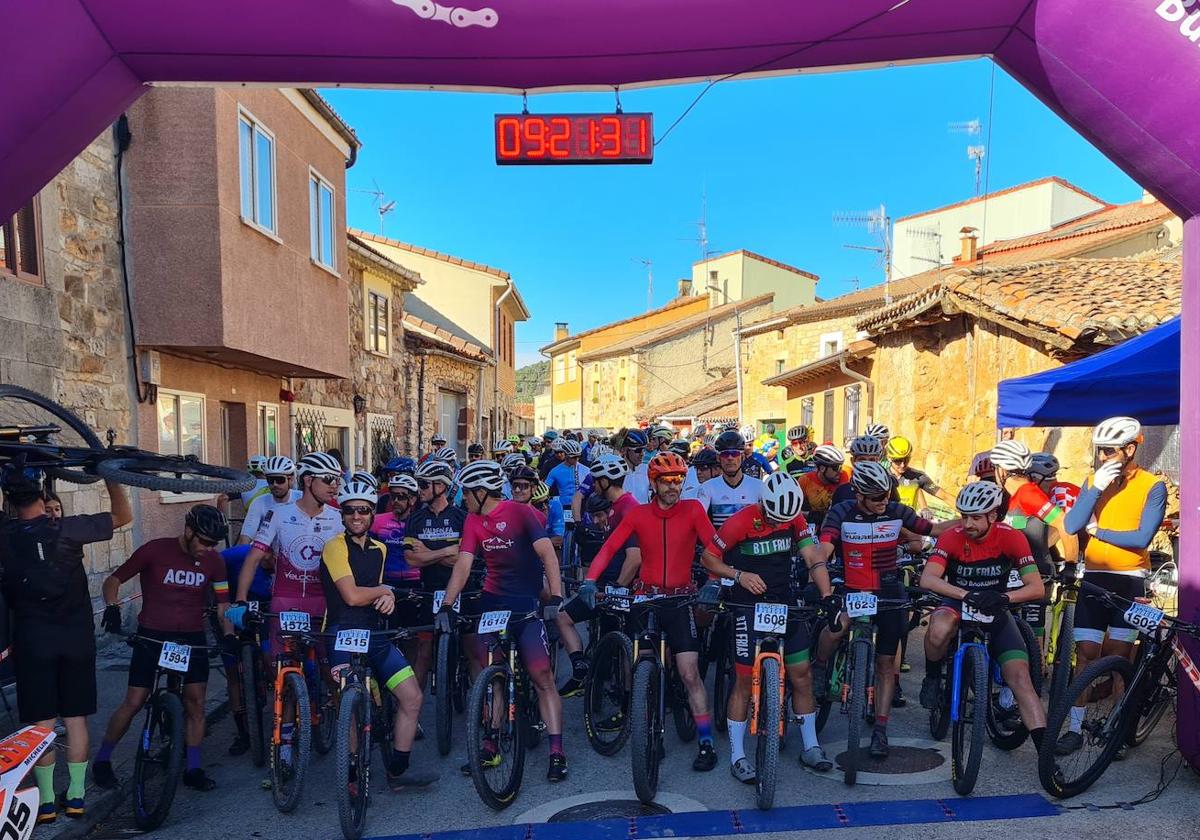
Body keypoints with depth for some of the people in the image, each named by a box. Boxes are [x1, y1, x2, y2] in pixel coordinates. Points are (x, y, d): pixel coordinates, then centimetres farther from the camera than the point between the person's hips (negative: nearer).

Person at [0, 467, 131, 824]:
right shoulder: (68, 528, -11)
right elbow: (124, 516, -2)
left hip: (32, 637, 0)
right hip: (77, 635, 0)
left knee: (41, 722, 8)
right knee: (76, 718, 10)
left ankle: (46, 801, 14)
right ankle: (76, 796, 18)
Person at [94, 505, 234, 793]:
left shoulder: (214, 561, -3)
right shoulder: (155, 550, -12)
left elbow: (223, 604, 2)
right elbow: (113, 580, -4)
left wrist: (229, 634, -14)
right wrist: (111, 607, -22)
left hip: (192, 639, 2)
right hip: (152, 636, -2)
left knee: (195, 702, -1)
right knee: (134, 702, -2)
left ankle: (193, 769, 11)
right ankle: (102, 760, 22)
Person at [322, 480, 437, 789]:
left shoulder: (379, 549, 14)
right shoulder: (335, 547, -9)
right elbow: (352, 596, -18)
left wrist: (387, 597, 0)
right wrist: (385, 590, -1)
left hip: (375, 634, 7)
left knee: (413, 697, 0)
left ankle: (398, 769, 13)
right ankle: (352, 775, 5)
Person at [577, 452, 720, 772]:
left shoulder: (693, 510, -4)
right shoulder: (638, 514, -2)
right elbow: (609, 547, -9)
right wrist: (589, 581, -21)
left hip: (680, 601, -2)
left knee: (690, 674, -6)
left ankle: (707, 743, 7)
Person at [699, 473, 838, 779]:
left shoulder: (795, 520, -3)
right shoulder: (741, 521, -16)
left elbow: (814, 557, -9)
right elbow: (708, 558, -11)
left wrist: (827, 595, -21)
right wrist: (739, 575, -25)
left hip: (786, 603, 5)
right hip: (749, 605, -4)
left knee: (802, 675, 8)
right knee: (745, 680, -2)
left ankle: (811, 748, 25)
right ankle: (737, 756, 10)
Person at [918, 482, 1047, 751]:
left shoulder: (1012, 537, -16)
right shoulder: (952, 537, -17)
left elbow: (1037, 588, -20)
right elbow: (927, 579, -30)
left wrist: (1003, 597, -39)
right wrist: (966, 595, -44)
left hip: (994, 610, 1)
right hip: (958, 602, -1)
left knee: (1020, 677, -14)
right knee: (938, 631, -36)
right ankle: (933, 677, -6)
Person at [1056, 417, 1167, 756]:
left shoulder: (1152, 486, -4)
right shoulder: (1094, 481, 6)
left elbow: (1141, 538, -15)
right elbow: (1071, 527, -6)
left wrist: (1095, 530, -7)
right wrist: (1096, 488, -14)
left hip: (1129, 580, -3)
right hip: (1094, 577, 3)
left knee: (1118, 658, 2)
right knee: (1085, 654, 1)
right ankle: (1075, 729, 7)